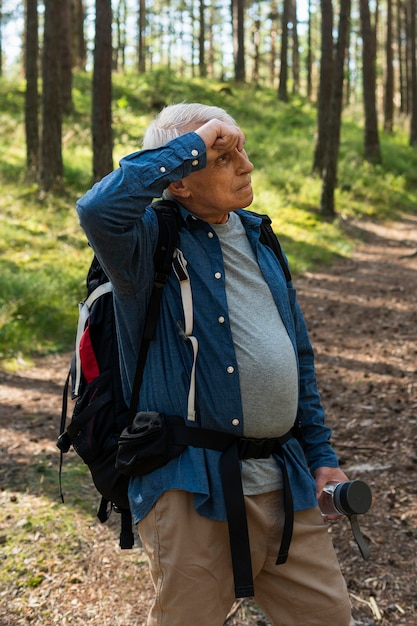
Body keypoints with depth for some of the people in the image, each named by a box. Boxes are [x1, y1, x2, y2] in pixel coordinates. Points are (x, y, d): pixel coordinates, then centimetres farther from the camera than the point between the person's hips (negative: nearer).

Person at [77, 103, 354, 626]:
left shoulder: (256, 238, 14)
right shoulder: (151, 241, -7)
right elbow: (98, 209, -33)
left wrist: (320, 455, 16)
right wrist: (192, 147, -22)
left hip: (286, 484, 7)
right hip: (193, 493, -6)